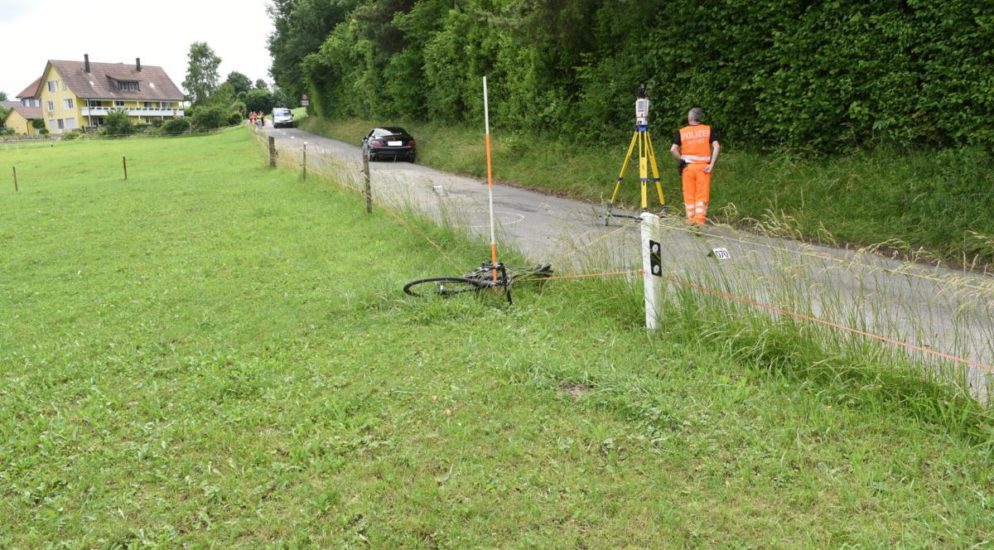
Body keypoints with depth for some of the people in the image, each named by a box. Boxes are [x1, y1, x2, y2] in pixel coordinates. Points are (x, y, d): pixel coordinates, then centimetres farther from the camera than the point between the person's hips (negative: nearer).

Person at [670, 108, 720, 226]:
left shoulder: (681, 132, 3)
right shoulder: (709, 130, 3)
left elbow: (673, 149, -8)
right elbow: (716, 146, -8)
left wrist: (681, 159, 5)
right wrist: (712, 164, -8)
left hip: (687, 166, 1)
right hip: (703, 166, 0)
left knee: (689, 194, 8)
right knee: (702, 194, 3)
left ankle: (690, 219, 13)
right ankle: (700, 219, -1)